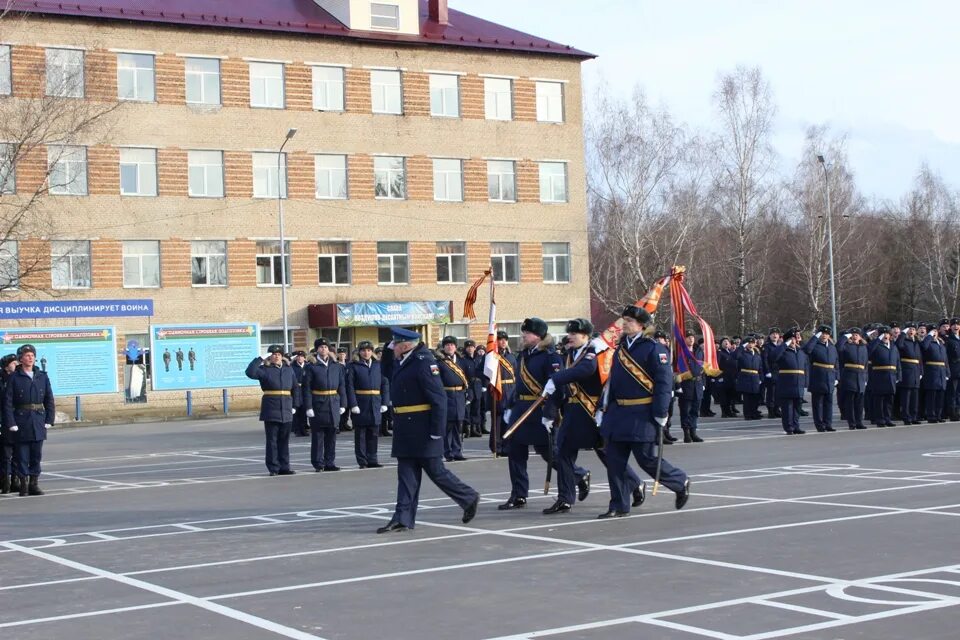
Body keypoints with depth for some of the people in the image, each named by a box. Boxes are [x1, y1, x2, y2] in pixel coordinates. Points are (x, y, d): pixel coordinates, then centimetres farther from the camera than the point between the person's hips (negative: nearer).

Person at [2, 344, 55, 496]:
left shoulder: (42, 377, 9)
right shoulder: (14, 378, -2)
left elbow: (49, 400, 11)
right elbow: (7, 402, -5)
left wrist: (49, 420, 2)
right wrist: (11, 423, -12)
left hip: (39, 422, 3)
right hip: (21, 422, -3)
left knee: (37, 454, 6)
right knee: (22, 455, 0)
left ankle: (34, 483, 14)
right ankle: (23, 484, 8)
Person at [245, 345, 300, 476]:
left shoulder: (289, 370, 13)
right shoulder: (265, 370, 0)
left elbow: (295, 388, 17)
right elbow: (250, 372, -19)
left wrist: (295, 406, 9)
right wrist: (260, 359, -16)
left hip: (286, 410, 4)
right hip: (271, 410, -4)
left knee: (284, 440, 7)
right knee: (272, 440, -2)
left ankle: (284, 467, 12)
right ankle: (273, 468, 2)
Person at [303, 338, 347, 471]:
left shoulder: (337, 366, 10)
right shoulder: (312, 367, -2)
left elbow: (342, 386, 11)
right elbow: (307, 388, -6)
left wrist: (343, 404, 6)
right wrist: (309, 407, -13)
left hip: (334, 404, 4)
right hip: (318, 404, -4)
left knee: (332, 434, 7)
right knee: (318, 435, 0)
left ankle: (330, 462, 14)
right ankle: (318, 463, 6)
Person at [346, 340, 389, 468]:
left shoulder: (378, 366, 10)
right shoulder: (353, 366, 0)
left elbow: (385, 384, 10)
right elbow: (350, 386, -7)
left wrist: (384, 403, 2)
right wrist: (353, 404, -16)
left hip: (375, 405, 3)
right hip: (360, 406, -3)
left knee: (373, 434, 8)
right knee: (360, 434, 2)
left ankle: (372, 460, 15)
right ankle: (362, 462, 7)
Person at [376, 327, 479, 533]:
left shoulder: (424, 362, -17)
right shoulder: (402, 362, 10)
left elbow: (439, 399, -20)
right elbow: (386, 371, 32)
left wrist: (437, 431, -23)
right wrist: (388, 350, 14)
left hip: (423, 429, -9)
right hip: (406, 429, 9)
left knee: (435, 470, 2)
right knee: (406, 473, 7)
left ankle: (469, 498, 19)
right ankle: (403, 519, 8)